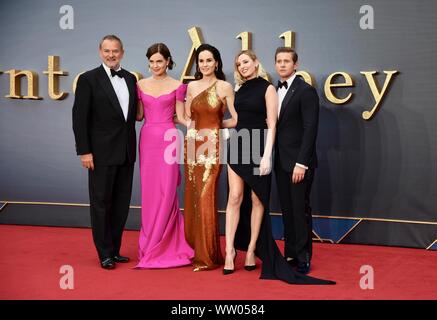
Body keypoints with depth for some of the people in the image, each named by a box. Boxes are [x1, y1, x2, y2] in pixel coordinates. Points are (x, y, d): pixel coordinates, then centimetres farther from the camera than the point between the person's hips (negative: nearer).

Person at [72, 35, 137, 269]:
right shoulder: (88, 79, -6)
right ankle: (105, 254, 14)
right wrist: (84, 151, -13)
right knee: (101, 203, 4)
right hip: (101, 153, -5)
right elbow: (79, 118, -8)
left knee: (121, 204, 11)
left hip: (126, 152, 5)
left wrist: (132, 147, 8)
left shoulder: (130, 78, 9)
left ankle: (115, 250, 24)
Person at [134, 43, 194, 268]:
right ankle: (152, 243, 17)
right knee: (149, 192, 5)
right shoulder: (141, 85, 10)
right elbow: (138, 115, 12)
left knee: (167, 192, -2)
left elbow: (180, 116, 3)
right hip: (147, 139, 3)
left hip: (168, 139, -3)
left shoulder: (176, 86, 3)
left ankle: (166, 246, 10)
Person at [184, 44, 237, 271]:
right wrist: (200, 125, 2)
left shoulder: (225, 87, -2)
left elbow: (236, 120, -1)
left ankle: (208, 256, 5)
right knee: (192, 198, 8)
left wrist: (216, 124, 7)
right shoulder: (192, 86, 10)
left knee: (206, 199, -6)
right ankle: (193, 249, 21)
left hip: (212, 146, -4)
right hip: (193, 145, 4)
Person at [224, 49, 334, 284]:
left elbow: (272, 125, -8)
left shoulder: (267, 88, -2)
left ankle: (251, 249, 10)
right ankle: (230, 249, -2)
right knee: (235, 198, -4)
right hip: (237, 147, 4)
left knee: (257, 200, 2)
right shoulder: (239, 91, 13)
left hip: (257, 148, -4)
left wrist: (266, 155, -16)